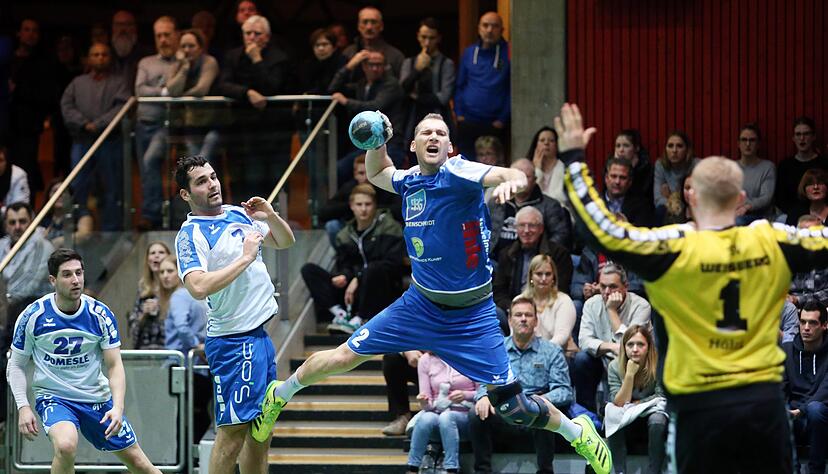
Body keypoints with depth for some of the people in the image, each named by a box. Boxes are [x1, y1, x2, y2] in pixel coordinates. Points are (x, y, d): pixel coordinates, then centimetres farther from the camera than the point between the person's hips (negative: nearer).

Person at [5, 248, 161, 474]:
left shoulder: (100, 315, -9)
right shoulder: (33, 316, -12)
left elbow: (115, 366, -7)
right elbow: (16, 365, -1)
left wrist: (118, 407, -23)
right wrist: (23, 407, -14)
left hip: (97, 396, 3)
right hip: (53, 396, -2)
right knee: (66, 446, -35)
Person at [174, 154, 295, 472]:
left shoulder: (239, 214, 11)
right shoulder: (190, 235, -12)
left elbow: (284, 242, 22)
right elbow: (199, 287, -28)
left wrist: (271, 216, 1)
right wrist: (246, 258, -21)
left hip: (258, 335, 9)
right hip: (233, 341, -9)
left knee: (262, 430, 12)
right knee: (233, 430, -10)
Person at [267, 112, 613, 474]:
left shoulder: (458, 172, -18)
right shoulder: (409, 180, 1)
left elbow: (510, 174, -36)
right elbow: (377, 173, 24)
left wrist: (512, 180, -60)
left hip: (471, 317, -5)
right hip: (421, 304, 5)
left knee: (512, 407, -5)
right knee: (344, 356, 3)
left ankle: (578, 433, 21)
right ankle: (281, 395, 28)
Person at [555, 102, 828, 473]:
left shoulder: (676, 249, -12)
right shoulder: (771, 242, -2)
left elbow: (603, 230, -11)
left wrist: (573, 158, -5)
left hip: (702, 404, -3)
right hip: (765, 400, 3)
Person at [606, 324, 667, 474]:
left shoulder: (658, 365, -16)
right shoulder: (615, 366, -11)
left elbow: (661, 399, -14)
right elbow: (619, 404, -17)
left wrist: (634, 405, -14)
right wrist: (629, 375, -27)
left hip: (652, 413, -2)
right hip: (627, 419, 2)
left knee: (657, 421, -36)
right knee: (612, 420, -31)